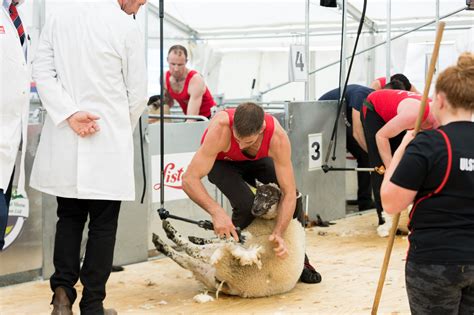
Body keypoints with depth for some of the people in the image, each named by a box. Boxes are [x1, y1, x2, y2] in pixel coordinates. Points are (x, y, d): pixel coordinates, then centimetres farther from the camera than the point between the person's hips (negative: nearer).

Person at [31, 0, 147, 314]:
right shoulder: (127, 28, -7)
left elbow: (42, 70, -3)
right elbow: (138, 93, -3)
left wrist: (70, 114, -9)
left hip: (64, 139, 4)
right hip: (107, 140, -4)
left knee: (69, 216, 16)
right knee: (103, 223, 7)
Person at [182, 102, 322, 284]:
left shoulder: (278, 137, -38)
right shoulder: (220, 130, -44)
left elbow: (289, 192, -33)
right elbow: (189, 179, -43)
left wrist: (278, 234, -45)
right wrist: (216, 211, -56)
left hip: (256, 159, 2)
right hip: (221, 160, -2)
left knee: (293, 197, -15)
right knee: (246, 204, -27)